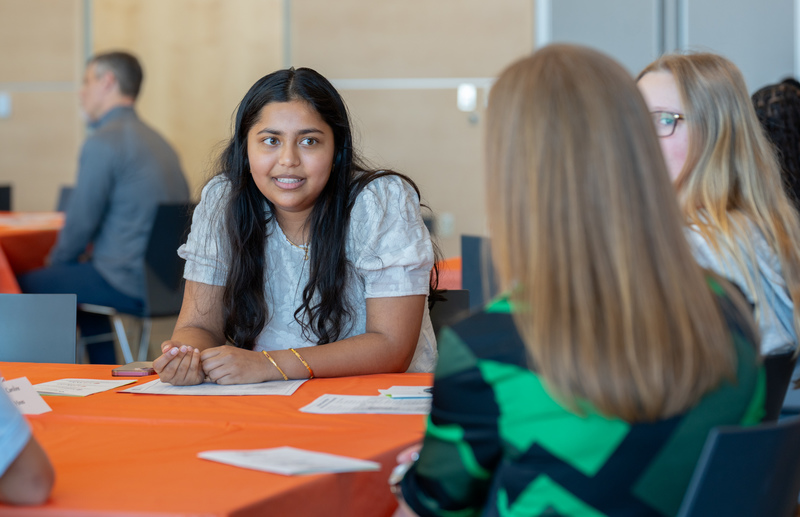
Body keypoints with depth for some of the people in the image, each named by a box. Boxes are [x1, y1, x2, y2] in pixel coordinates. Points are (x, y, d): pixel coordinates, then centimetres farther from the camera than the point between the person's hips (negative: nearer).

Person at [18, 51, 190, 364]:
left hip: (130, 284, -9)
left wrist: (58, 261, 6)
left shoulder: (104, 142, -14)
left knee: (27, 286, 7)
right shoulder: (156, 140, 14)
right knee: (81, 278, 33)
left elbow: (81, 222, -12)